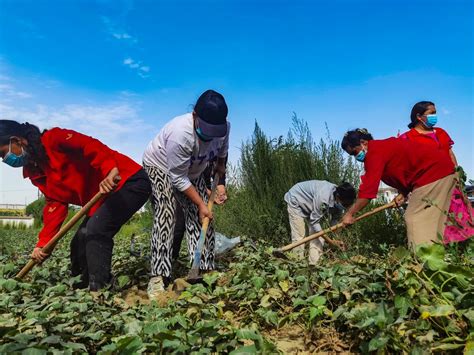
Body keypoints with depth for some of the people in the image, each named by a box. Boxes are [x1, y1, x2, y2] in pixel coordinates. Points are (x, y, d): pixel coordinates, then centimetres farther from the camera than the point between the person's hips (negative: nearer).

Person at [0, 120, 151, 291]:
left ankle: (98, 291, -14)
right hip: (103, 197, 10)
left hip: (130, 181, -10)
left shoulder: (54, 139, -13)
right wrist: (43, 243, -5)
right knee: (80, 240, 9)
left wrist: (110, 171, -47)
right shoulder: (35, 171, 13)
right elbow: (55, 204, 5)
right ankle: (86, 286, 23)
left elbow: (91, 146, -30)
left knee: (96, 231, -22)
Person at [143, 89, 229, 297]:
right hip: (160, 167, -5)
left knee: (200, 217, -3)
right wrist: (200, 203, -27)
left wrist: (220, 182, -2)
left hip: (192, 171, 6)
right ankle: (158, 277, -21)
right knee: (165, 214, -22)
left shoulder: (224, 127, -22)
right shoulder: (180, 133, -40)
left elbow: (222, 152, 2)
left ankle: (205, 269, 5)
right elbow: (178, 179, -31)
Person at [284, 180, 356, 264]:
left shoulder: (339, 202, -18)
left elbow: (334, 221, -8)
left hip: (310, 207, 7)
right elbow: (314, 221, -31)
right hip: (296, 201, -7)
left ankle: (314, 264, -2)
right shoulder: (323, 197, -41)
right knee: (299, 235, -14)